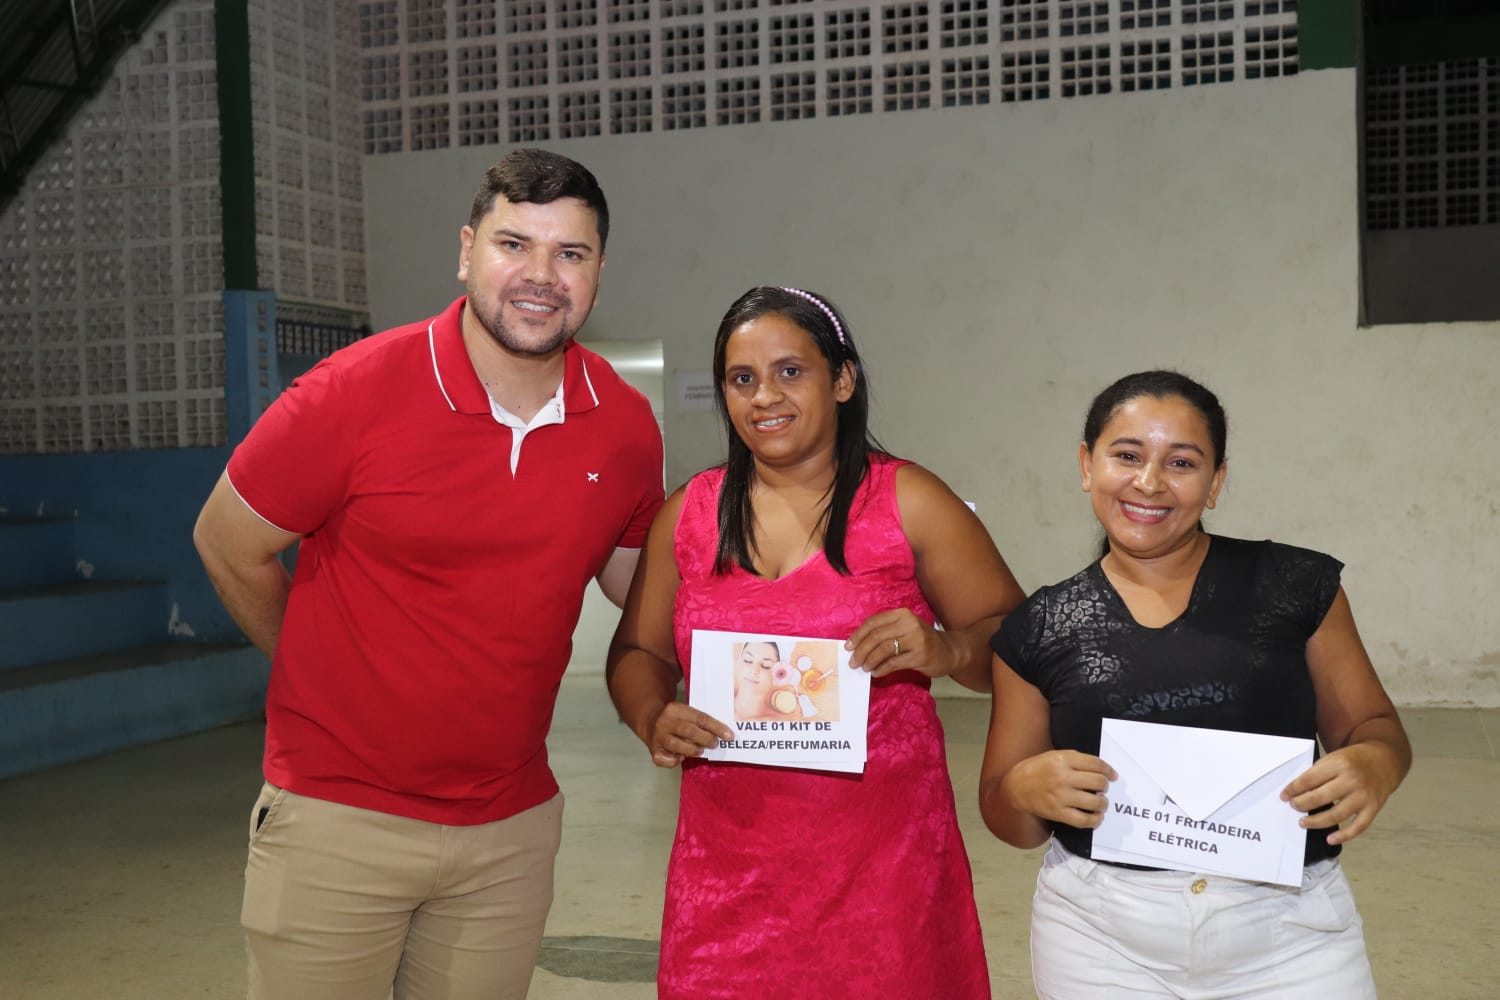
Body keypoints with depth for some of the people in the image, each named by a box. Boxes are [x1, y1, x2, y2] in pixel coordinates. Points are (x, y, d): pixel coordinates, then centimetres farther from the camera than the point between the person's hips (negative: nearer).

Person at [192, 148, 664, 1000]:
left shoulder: (628, 427, -4)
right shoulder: (356, 392, -15)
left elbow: (639, 583, 13)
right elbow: (229, 546, -2)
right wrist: (327, 682, 8)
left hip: (512, 826, 4)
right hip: (336, 819, -3)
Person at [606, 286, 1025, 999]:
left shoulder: (910, 503, -4)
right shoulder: (689, 514, 6)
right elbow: (639, 652, 14)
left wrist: (945, 652, -21)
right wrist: (654, 720, -7)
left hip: (880, 860, -2)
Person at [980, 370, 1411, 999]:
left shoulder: (1297, 587, -2)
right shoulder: (1039, 629, 0)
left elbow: (1374, 727, 7)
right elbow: (1009, 821, 7)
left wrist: (1374, 765, -15)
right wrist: (1025, 788, -15)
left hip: (1288, 932, 0)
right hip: (1101, 939, 1)